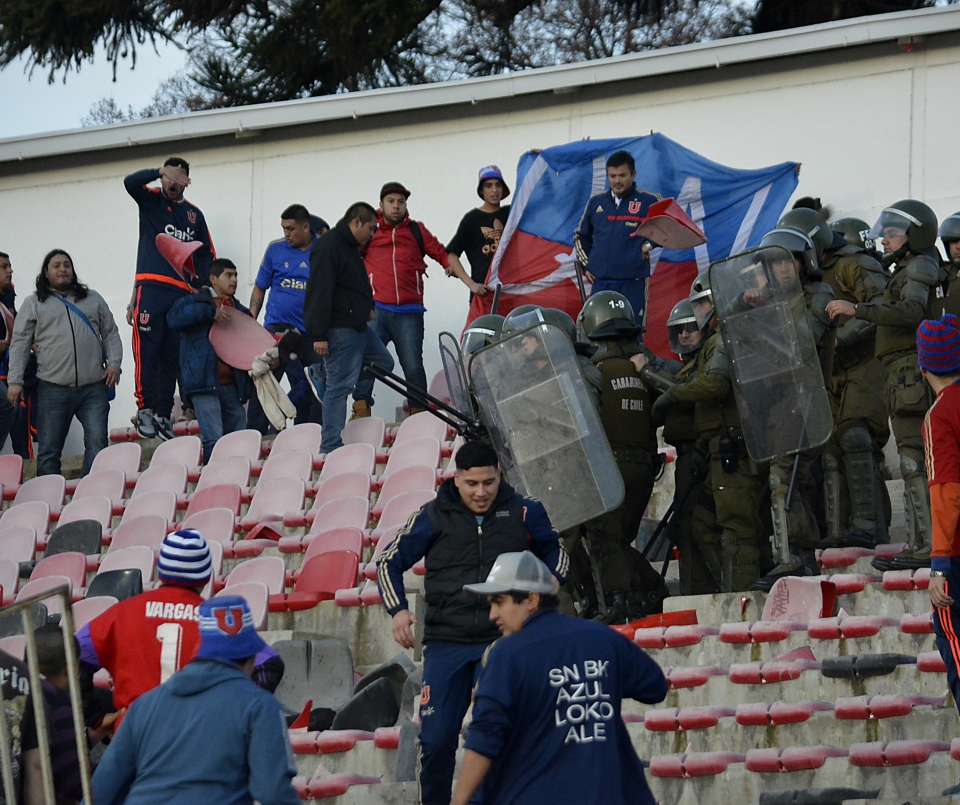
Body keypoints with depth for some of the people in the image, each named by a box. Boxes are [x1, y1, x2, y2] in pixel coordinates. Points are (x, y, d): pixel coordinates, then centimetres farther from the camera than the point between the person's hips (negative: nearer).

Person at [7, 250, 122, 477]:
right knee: (49, 451, -2)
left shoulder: (93, 299, 18)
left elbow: (111, 334, 19)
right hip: (53, 389, -1)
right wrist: (14, 381, -3)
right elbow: (19, 344, 7)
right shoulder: (34, 304, 11)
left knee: (97, 443, -11)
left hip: (93, 389, 1)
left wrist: (113, 364, 2)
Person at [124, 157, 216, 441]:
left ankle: (164, 414, 6)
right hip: (150, 288, -4)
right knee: (147, 351, -10)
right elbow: (131, 182, -13)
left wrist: (200, 282, 8)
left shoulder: (193, 214, 16)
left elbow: (206, 253, 22)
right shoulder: (151, 201, 7)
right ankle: (145, 409, -7)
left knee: (172, 358, 4)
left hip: (181, 293, 4)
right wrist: (160, 173, -18)